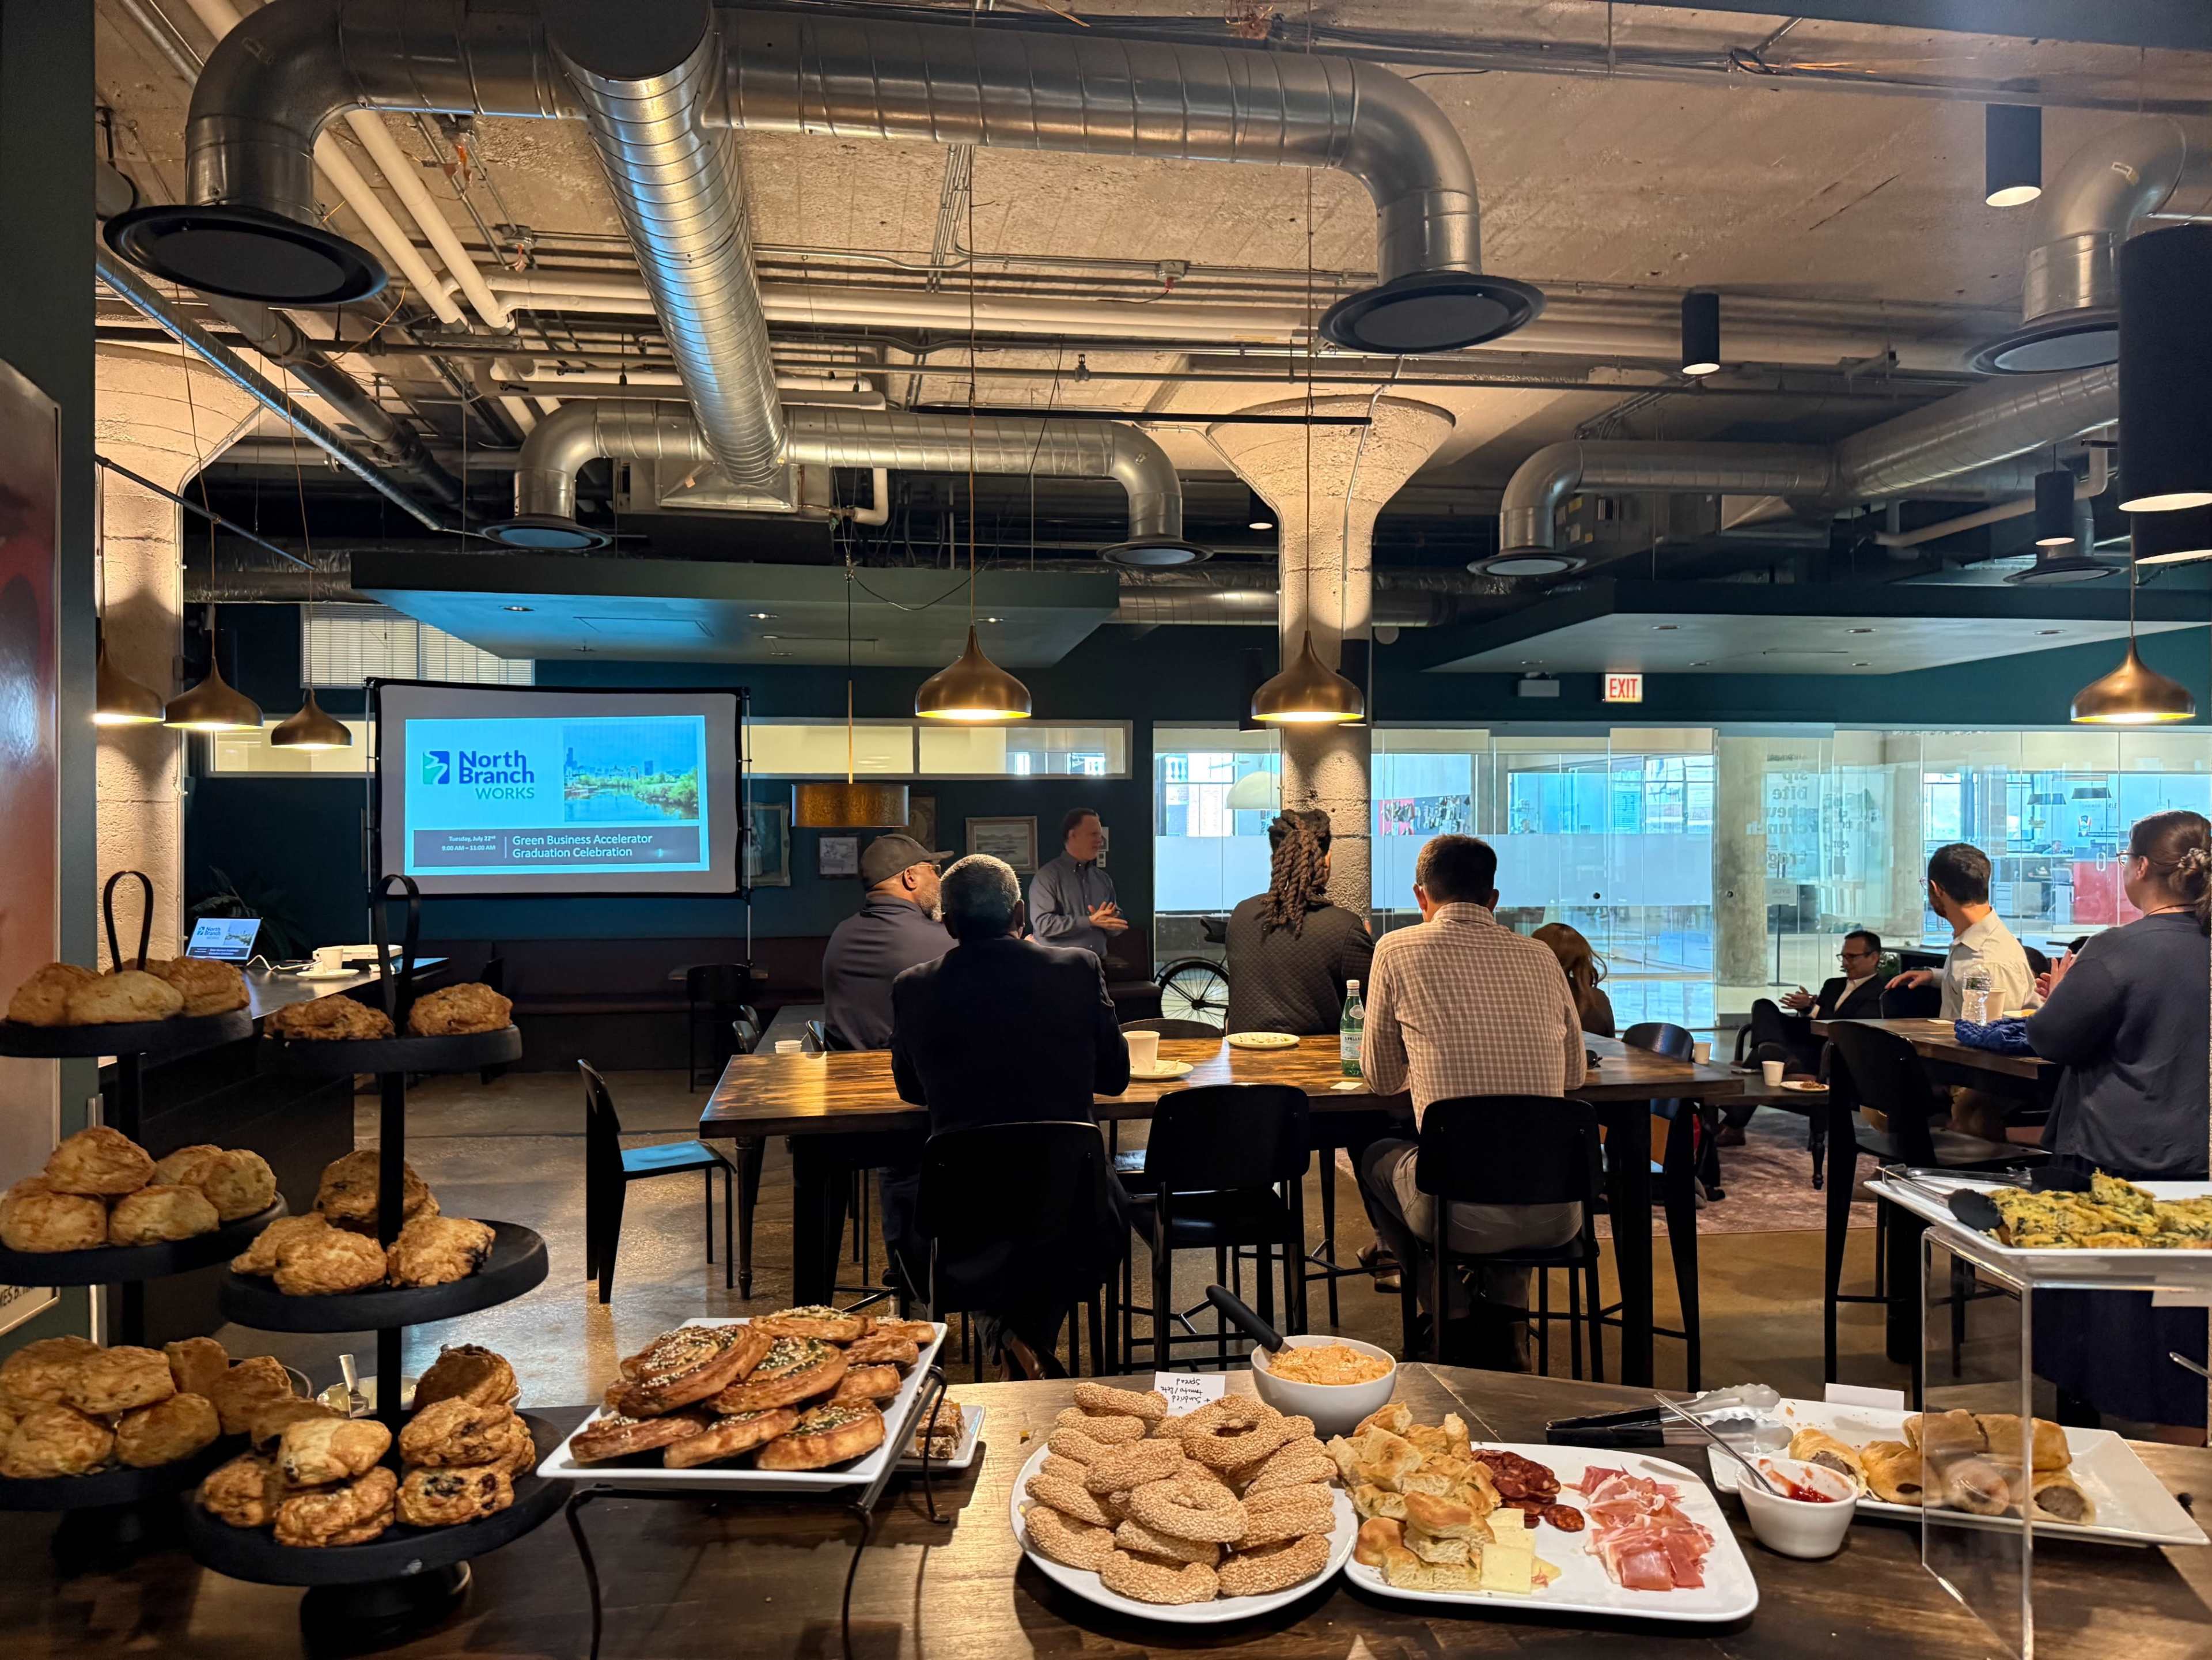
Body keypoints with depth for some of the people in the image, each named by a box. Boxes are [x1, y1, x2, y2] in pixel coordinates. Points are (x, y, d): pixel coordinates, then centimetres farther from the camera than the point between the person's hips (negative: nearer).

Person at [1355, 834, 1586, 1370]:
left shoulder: (1397, 951, -1)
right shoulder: (1541, 958, 8)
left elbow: (1382, 1078, 10)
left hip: (1462, 1213, -3)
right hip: (1557, 1214, 4)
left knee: (1375, 1158, 29)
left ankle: (1450, 1323, 30)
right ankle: (1503, 1343, 34)